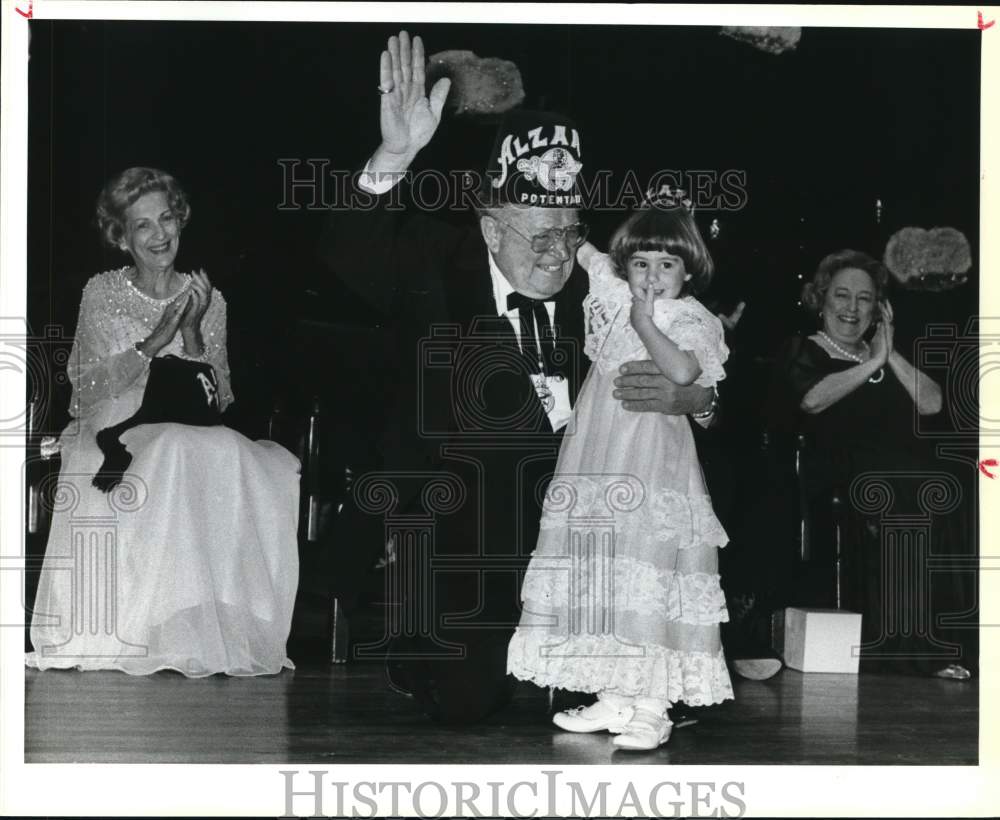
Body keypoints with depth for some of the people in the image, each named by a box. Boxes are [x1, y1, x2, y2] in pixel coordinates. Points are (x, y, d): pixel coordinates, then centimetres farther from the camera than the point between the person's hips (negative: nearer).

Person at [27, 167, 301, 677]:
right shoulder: (101, 294, 7)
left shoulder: (207, 301, 13)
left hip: (192, 438, 2)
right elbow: (91, 386, -5)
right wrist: (157, 339, -14)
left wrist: (192, 335, -9)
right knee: (176, 451, -37)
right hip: (111, 437, -2)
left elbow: (219, 402, 5)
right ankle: (166, 625, -35)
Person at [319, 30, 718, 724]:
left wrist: (687, 395, -21)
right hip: (449, 537, -3)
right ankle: (410, 645, 28)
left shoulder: (595, 291, 0)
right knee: (466, 702, -6)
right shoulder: (438, 269, -7)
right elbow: (348, 255, -28)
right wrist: (394, 159, -43)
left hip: (559, 525, 3)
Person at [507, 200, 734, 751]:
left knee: (649, 582, -9)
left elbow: (682, 371, -23)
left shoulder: (693, 321, -4)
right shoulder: (616, 298, 12)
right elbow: (578, 248, 22)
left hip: (653, 470, -6)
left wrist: (644, 322, -16)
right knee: (599, 578, 7)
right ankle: (614, 697, 15)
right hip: (595, 467, 6)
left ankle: (652, 707, -5)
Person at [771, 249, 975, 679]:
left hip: (911, 474, 5)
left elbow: (931, 403, 11)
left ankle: (938, 652, -16)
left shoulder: (886, 356, 26)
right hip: (847, 480, -4)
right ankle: (889, 651, -21)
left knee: (944, 492, -21)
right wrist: (872, 364, -4)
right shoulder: (803, 353, 13)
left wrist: (890, 356, 3)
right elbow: (812, 398, -9)